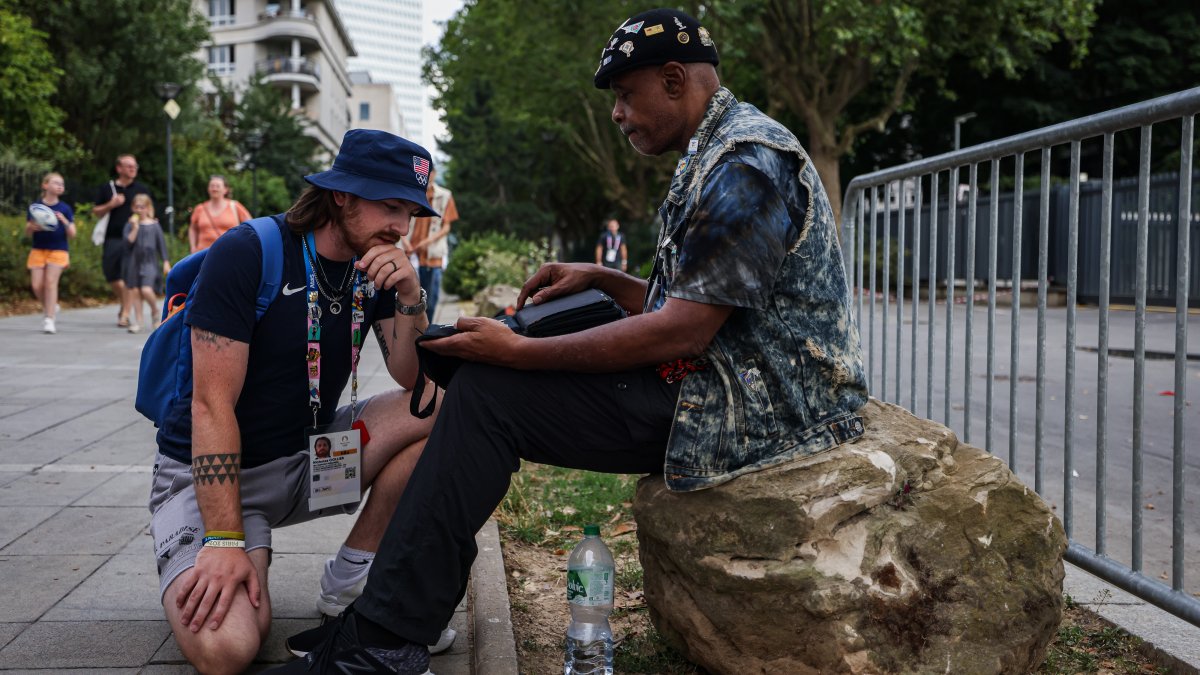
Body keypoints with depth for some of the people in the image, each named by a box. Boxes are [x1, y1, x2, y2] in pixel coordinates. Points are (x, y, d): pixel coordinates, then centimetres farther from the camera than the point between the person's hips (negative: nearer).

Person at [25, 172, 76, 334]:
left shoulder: (65, 208, 0)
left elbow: (72, 234, -1)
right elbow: (27, 232, 6)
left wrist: (64, 221, -18)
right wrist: (33, 227, -16)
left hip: (58, 250, -2)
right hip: (38, 249, 2)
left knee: (51, 281, -14)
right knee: (37, 285, -4)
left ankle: (49, 320, -11)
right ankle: (51, 307, 25)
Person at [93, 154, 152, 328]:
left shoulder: (141, 189, 8)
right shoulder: (107, 188, 8)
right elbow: (96, 212, 11)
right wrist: (111, 205, -6)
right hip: (112, 238, 2)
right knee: (112, 276, 7)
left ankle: (125, 314, -3)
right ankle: (123, 304, 31)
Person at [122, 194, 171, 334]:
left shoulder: (154, 225, 2)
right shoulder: (130, 225, 4)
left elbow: (162, 244, 5)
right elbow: (128, 243, -8)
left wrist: (166, 262, 3)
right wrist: (135, 228, -17)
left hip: (149, 262, -2)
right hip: (134, 262, 2)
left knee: (146, 290, -17)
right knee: (135, 291, 4)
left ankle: (155, 312, 10)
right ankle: (138, 320, 13)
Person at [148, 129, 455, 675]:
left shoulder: (376, 265, -1)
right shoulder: (247, 252, -19)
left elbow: (417, 382, -6)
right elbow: (212, 405, -22)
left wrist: (410, 299, -23)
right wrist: (224, 540, -28)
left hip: (309, 455, 6)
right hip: (213, 470, -6)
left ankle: (348, 583, -4)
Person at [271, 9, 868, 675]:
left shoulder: (745, 162, -17)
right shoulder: (715, 157, 18)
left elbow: (685, 329, -23)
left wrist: (519, 353, -20)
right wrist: (602, 280, 10)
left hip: (750, 406, -11)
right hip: (732, 378, 11)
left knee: (489, 393, -15)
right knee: (487, 383, 11)